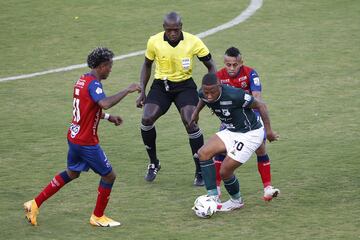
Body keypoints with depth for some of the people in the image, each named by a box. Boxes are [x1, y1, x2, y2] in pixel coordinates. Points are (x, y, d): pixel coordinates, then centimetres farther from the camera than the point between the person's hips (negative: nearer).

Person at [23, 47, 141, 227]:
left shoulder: (82, 80, 8)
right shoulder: (93, 84, -21)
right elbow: (105, 103, -41)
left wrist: (108, 117, 18)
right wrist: (127, 90, -33)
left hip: (73, 136, 9)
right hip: (86, 142, -9)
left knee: (71, 173, 26)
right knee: (109, 175, 7)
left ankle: (35, 204, 24)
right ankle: (98, 217, 20)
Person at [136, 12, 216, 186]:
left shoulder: (193, 42, -15)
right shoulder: (154, 42, -10)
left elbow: (210, 66, -3)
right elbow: (147, 65, 9)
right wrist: (142, 91, 4)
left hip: (185, 86, -2)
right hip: (161, 85, 2)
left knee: (190, 123, -20)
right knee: (146, 119, -17)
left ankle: (200, 171, -5)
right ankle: (154, 163, 6)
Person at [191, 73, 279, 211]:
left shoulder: (233, 95, -32)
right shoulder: (203, 94, -11)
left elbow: (260, 105, -20)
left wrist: (268, 130, -17)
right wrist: (196, 112, 27)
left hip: (249, 135, -8)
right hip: (231, 132, 8)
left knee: (225, 171, -8)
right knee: (203, 153, -8)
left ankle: (236, 201, 20)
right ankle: (212, 197, -6)